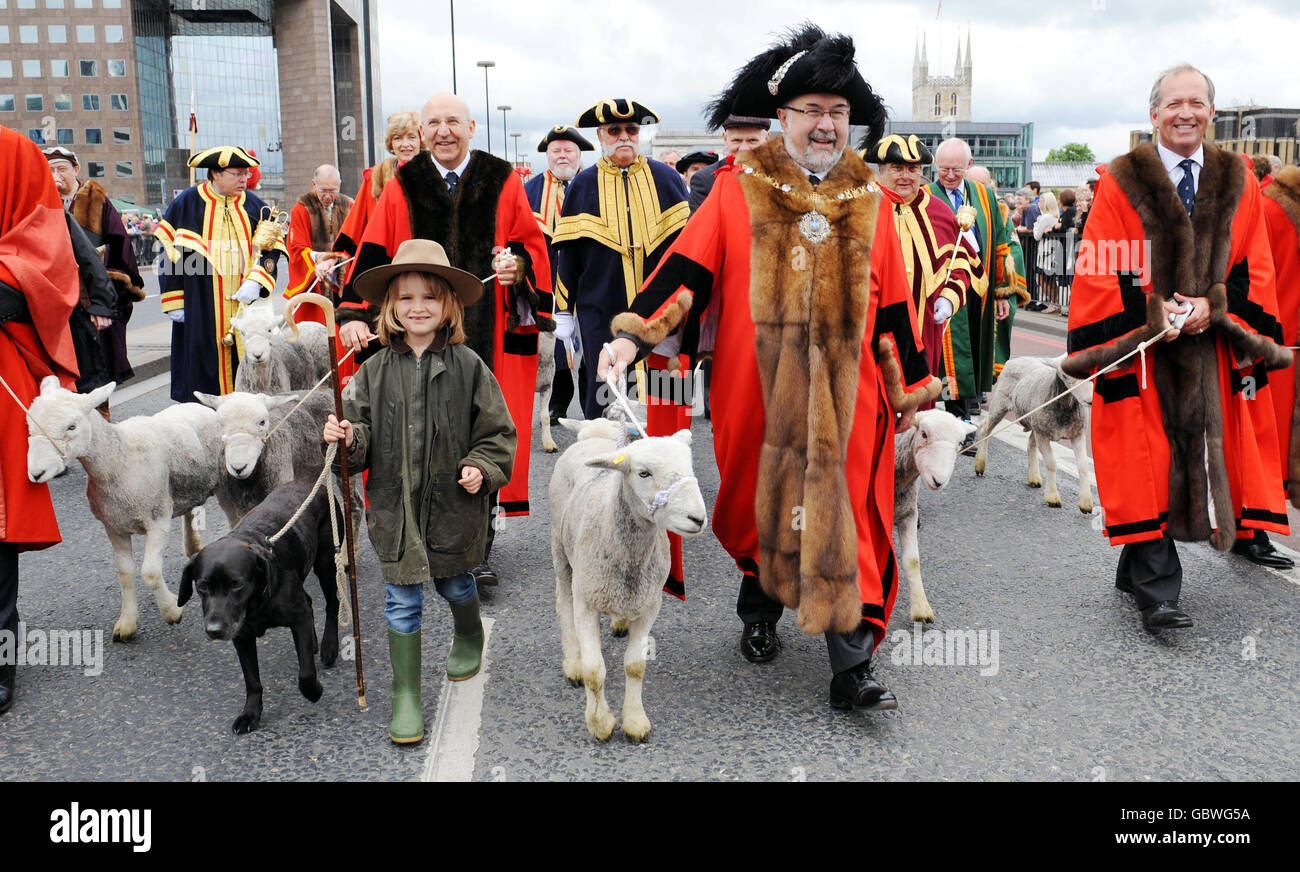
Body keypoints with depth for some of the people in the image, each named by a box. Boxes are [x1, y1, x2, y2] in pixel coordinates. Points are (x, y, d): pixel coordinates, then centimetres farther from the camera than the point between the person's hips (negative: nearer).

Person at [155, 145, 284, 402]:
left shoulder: (255, 206, 9)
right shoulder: (187, 204, 2)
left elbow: (271, 249, 7)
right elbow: (171, 254, 3)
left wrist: (256, 282, -10)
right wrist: (174, 302, -1)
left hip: (245, 303, 2)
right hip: (201, 306, -2)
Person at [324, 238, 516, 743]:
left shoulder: (468, 367, -7)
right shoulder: (375, 371, -1)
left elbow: (497, 432, -2)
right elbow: (361, 439, 2)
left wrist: (482, 468, -17)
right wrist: (347, 438, -19)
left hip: (453, 505, -1)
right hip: (394, 506, 1)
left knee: (454, 583, 22)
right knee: (402, 601, 4)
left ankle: (469, 639, 54)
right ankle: (406, 696, 16)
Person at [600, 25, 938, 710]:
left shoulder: (871, 203, 8)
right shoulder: (738, 190, 1)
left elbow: (892, 305, 12)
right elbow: (688, 267, -4)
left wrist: (912, 390, 13)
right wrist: (634, 332, -16)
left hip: (844, 396, 1)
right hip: (755, 391, 0)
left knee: (843, 519, -2)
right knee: (760, 507, 14)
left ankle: (852, 669, 5)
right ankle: (759, 609, 42)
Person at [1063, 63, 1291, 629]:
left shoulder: (1237, 183, 11)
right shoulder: (1121, 183, 0)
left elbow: (1254, 269, 8)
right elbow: (1099, 271, -4)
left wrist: (1214, 305, -10)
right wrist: (1150, 311, -16)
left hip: (1207, 346, 4)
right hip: (1138, 347, -4)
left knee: (1197, 459, 7)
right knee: (1146, 466, -7)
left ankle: (1137, 569, 23)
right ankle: (1156, 593, -3)